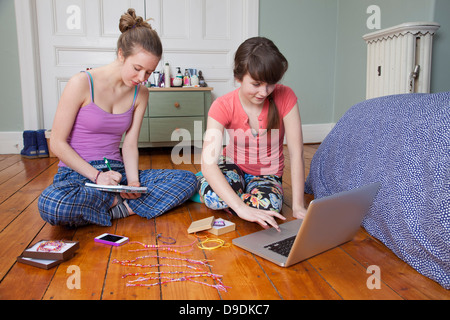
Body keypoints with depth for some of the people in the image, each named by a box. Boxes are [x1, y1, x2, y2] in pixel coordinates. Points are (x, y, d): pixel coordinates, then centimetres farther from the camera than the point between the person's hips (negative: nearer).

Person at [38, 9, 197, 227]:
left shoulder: (140, 94, 5)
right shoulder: (82, 83, -11)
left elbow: (130, 144, 5)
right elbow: (57, 143, -9)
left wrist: (133, 180, -14)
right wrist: (96, 176, -19)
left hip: (116, 172, 4)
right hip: (77, 173, -3)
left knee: (188, 180, -14)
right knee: (51, 205, -40)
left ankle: (117, 207, -20)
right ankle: (123, 201, -14)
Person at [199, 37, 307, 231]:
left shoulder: (285, 97, -21)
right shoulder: (223, 106, -22)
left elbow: (296, 153, -20)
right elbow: (208, 162, -34)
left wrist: (298, 206, -26)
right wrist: (241, 208, -46)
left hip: (267, 173, 1)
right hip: (233, 166, 0)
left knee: (266, 206, -33)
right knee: (214, 197, -33)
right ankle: (203, 183, 4)